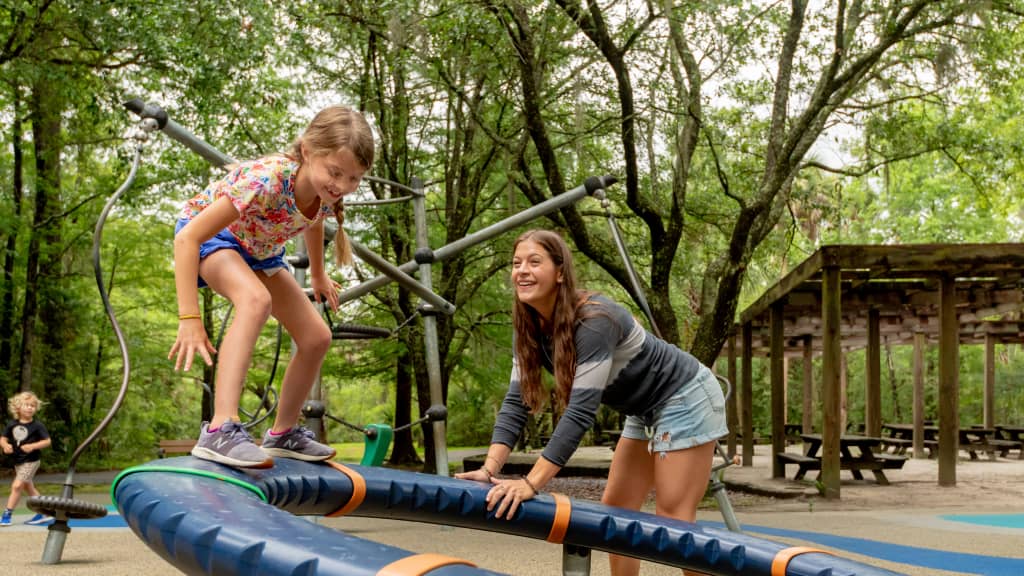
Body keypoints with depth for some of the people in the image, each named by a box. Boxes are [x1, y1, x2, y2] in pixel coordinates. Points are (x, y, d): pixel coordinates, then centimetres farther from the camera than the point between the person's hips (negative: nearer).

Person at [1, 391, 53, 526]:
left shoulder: (37, 425, -12)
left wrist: (32, 446, -24)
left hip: (31, 461, -7)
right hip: (18, 461, 7)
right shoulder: (12, 424, 0)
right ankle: (44, 514, 26)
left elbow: (47, 441, -11)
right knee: (28, 488, 14)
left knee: (17, 486, -11)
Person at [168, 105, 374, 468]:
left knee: (317, 338, 1)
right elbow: (187, 237, -41)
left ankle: (283, 434, 22)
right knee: (256, 300, -38)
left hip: (259, 249, 7)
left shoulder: (325, 193, -20)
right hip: (206, 235, -7)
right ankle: (219, 430, -43)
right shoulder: (267, 180, -41)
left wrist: (318, 275, 23)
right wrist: (189, 319, -44)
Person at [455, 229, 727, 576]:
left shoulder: (593, 321, -32)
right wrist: (490, 468, -25)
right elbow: (516, 402, -11)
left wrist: (531, 483, -43)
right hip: (645, 410, 9)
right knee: (616, 509, 10)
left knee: (672, 520, -9)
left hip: (685, 400, -9)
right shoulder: (530, 328, -8)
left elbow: (581, 410, -38)